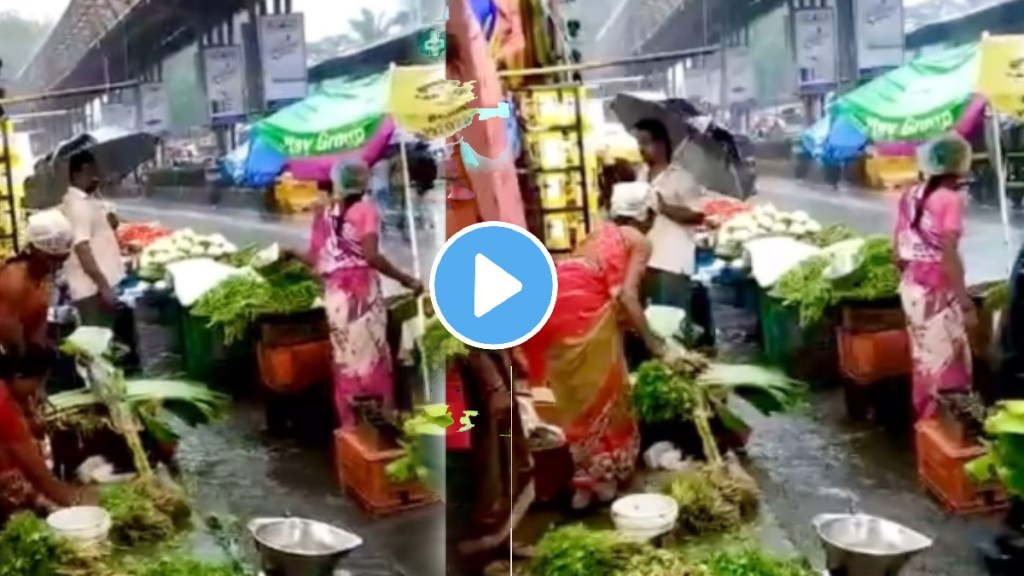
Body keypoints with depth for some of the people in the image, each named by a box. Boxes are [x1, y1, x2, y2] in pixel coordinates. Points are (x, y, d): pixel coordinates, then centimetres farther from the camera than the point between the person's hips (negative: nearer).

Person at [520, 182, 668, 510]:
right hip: (584, 308, -7)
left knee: (571, 391, 15)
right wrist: (651, 340, 4)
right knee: (600, 390, 8)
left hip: (554, 299, 7)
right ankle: (602, 477, 16)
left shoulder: (601, 233, 30)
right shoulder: (639, 241, 10)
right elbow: (626, 295, -3)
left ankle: (579, 480, 22)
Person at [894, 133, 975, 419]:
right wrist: (966, 301, -17)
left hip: (912, 287, 7)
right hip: (938, 290, -7)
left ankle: (925, 415, 26)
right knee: (946, 359, 1)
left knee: (924, 356, 17)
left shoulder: (910, 196, 6)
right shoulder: (950, 199, -14)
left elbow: (899, 252, 10)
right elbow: (949, 256, -20)